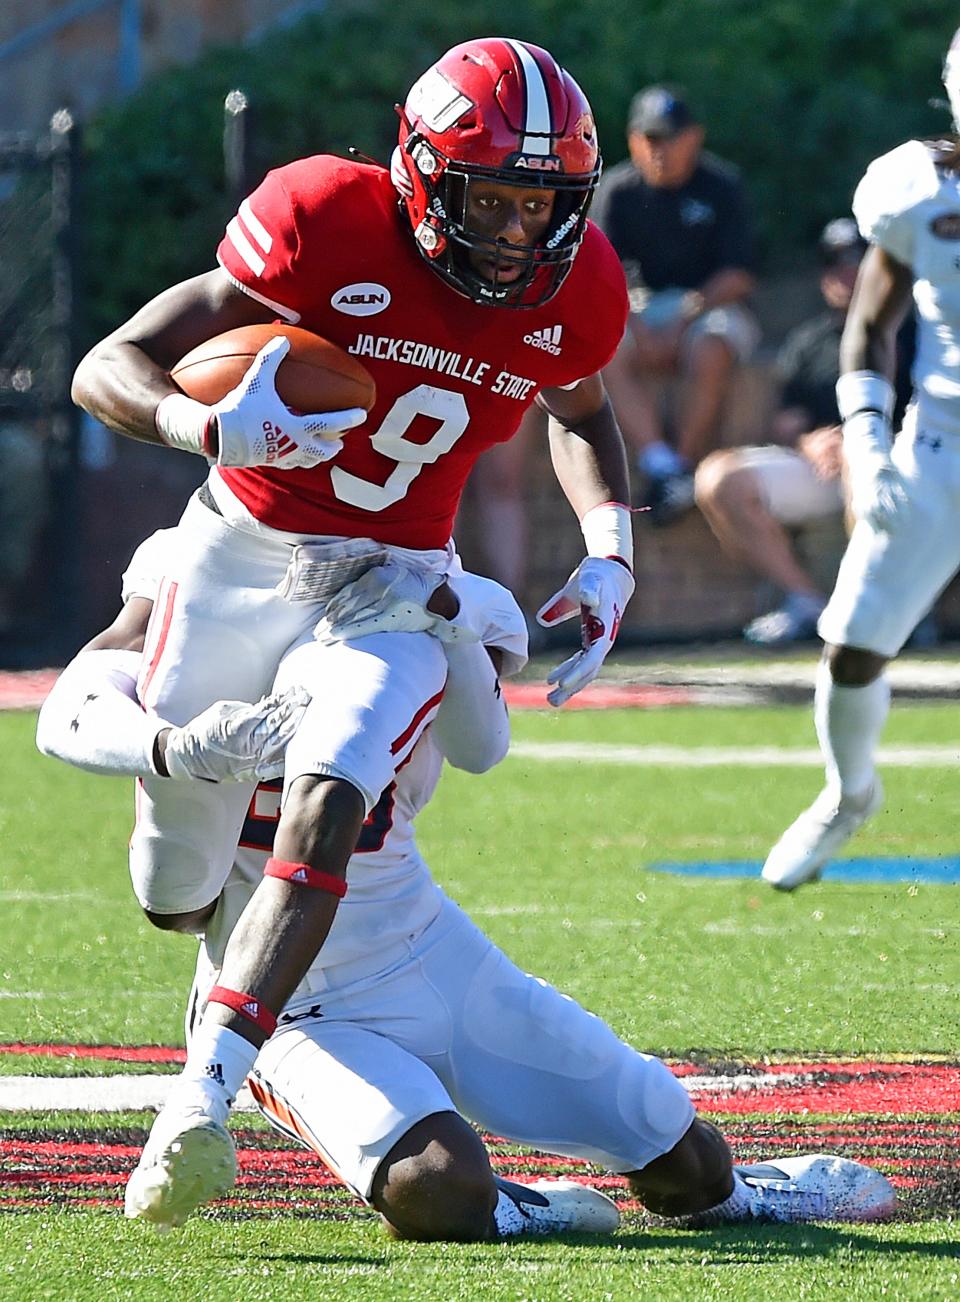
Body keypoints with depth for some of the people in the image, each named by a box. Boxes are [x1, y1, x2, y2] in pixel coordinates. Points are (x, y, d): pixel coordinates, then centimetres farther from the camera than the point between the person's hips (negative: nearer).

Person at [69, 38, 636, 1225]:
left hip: (395, 591, 1)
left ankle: (202, 1097, -34)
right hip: (242, 558, -1)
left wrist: (609, 550, 2)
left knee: (326, 806, -27)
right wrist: (207, 426, -40)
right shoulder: (329, 227, -20)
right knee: (179, 878, 7)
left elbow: (579, 414, 20)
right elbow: (105, 371, -18)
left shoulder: (574, 293, -7)